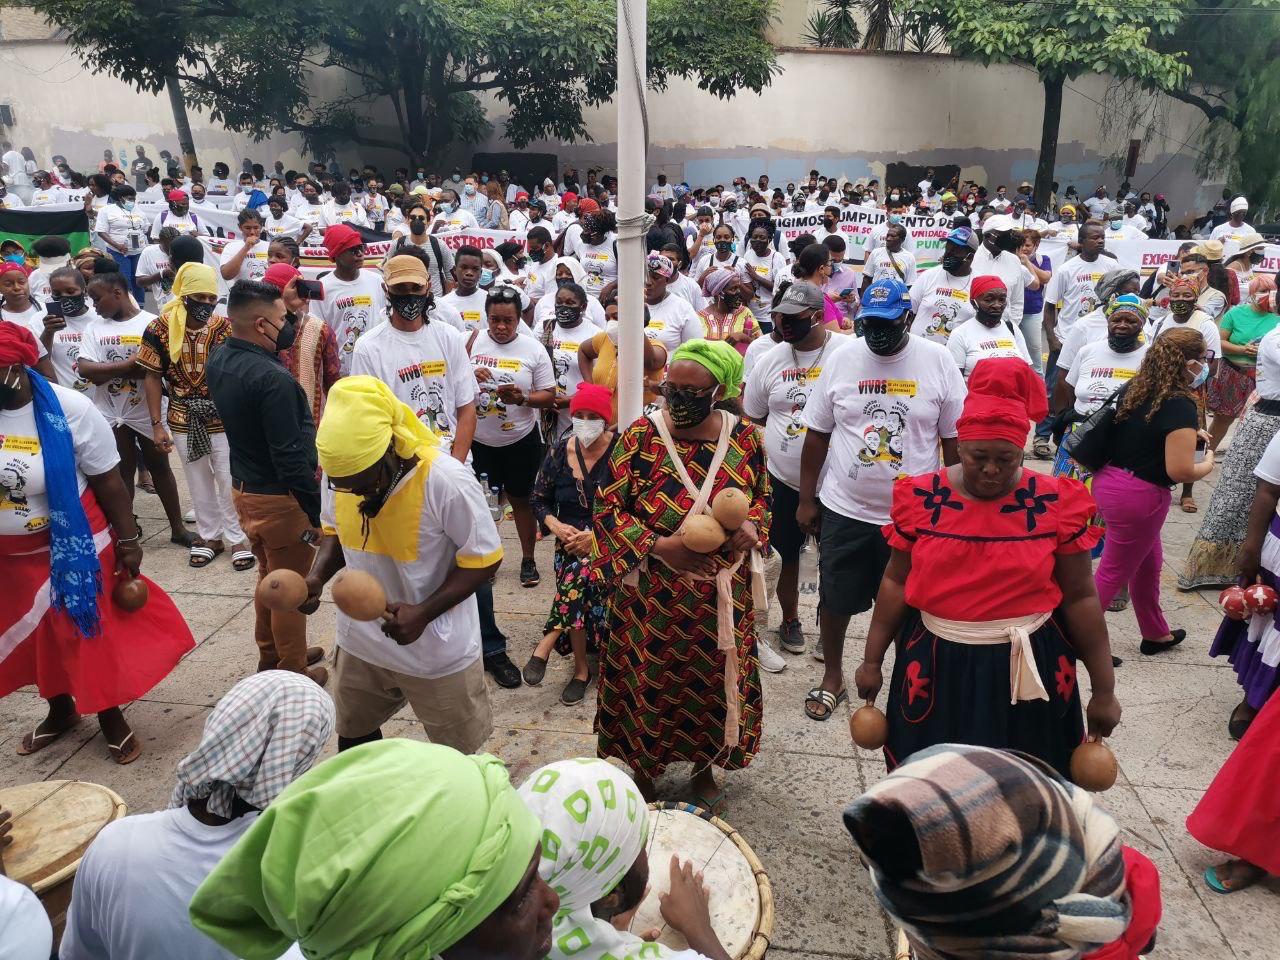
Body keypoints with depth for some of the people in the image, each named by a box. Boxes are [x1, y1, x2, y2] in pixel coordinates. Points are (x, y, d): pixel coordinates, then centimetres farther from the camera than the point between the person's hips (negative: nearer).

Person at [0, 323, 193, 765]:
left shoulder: (70, 410, -17)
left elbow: (108, 481, -10)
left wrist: (128, 540, -7)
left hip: (72, 545, -4)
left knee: (88, 628, 7)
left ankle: (110, 716, 26)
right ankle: (60, 709, 41)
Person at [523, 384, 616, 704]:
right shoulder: (560, 451, 3)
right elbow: (538, 499, 13)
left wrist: (597, 537, -19)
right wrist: (555, 525, -7)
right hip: (571, 538, 3)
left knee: (581, 570, -32)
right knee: (579, 585, -26)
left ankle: (545, 647, -17)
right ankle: (581, 668, -8)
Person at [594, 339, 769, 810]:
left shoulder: (745, 438, -5)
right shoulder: (640, 436, -12)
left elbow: (762, 498, 9)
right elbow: (608, 509, -10)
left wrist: (751, 525, -14)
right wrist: (659, 546, -23)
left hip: (721, 598, 2)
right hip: (653, 596, -2)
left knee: (713, 682, 17)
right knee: (650, 683, 12)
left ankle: (704, 768, 44)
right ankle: (644, 771, 39)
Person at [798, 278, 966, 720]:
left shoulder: (938, 361, -6)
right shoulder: (843, 359, -2)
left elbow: (955, 438, 0)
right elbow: (817, 434, 3)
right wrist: (806, 499, 4)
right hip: (844, 508, 1)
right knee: (835, 598, 12)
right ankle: (832, 678, 34)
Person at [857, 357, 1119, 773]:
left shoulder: (1055, 504, -9)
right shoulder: (922, 498, -7)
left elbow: (1080, 598, -2)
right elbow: (896, 582, 2)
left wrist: (1104, 689, 1)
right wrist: (872, 660, 3)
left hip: (1025, 668, -1)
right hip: (937, 665, 1)